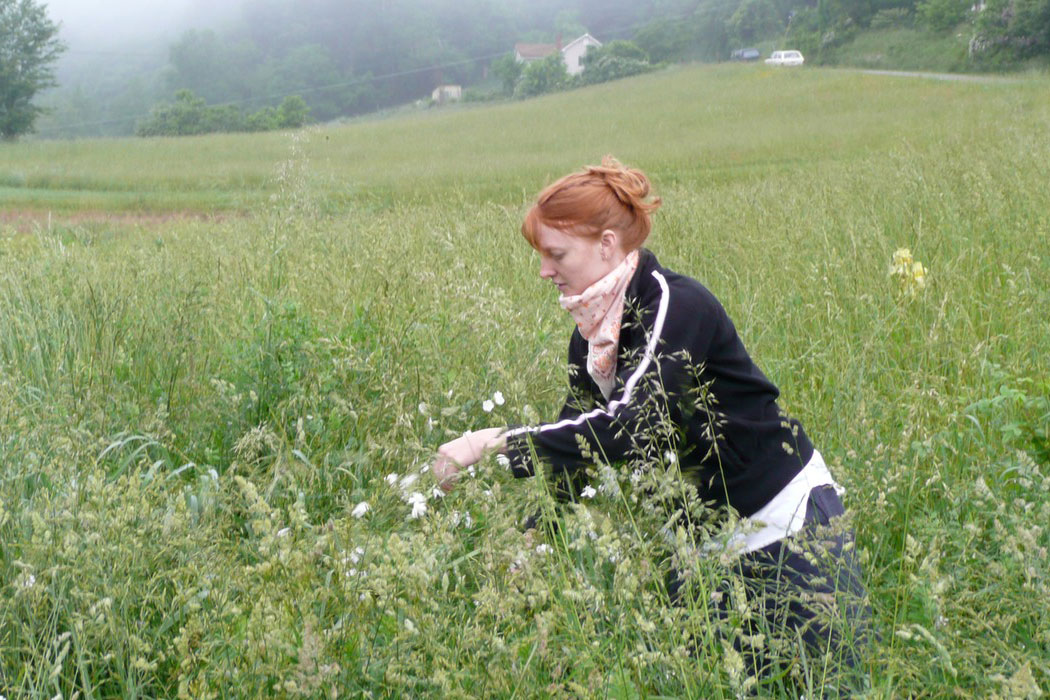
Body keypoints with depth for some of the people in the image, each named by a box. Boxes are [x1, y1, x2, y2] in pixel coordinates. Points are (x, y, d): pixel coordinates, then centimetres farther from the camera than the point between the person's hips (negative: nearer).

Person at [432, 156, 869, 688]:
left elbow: (629, 427, -36)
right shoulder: (591, 334, 1)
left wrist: (499, 443, -38)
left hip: (786, 523, -7)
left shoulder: (676, 306, -24)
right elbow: (576, 444, 5)